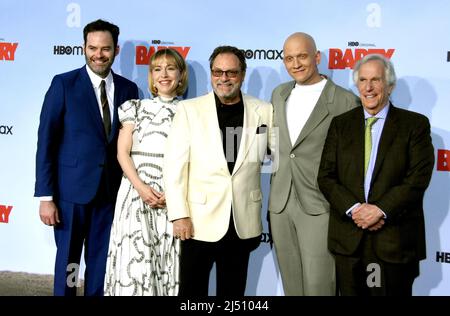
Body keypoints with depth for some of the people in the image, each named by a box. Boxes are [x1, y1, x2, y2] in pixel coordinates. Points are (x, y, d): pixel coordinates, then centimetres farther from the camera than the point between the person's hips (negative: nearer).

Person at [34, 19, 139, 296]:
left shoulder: (129, 89, 3)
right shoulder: (64, 84, -6)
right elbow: (46, 141, -7)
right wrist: (45, 196, -11)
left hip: (111, 190, 3)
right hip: (71, 188, -2)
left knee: (101, 260, 13)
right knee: (68, 259, 10)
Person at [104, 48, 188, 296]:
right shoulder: (136, 108, 9)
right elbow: (122, 153, 3)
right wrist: (141, 188, -11)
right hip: (137, 192, 0)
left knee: (169, 263, 2)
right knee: (135, 260, -2)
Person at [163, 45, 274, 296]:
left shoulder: (264, 111, 2)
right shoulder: (189, 109, -3)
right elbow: (175, 165, -5)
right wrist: (179, 215, -10)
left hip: (244, 224, 2)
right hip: (199, 223, -1)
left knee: (233, 291, 15)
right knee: (192, 290, 9)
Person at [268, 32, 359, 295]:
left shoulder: (345, 101, -6)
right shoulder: (279, 94, 13)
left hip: (320, 207, -5)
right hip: (280, 206, 5)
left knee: (318, 286, -4)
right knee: (291, 284, 14)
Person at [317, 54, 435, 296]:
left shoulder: (415, 124, 1)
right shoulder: (340, 124, 8)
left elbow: (418, 178, -8)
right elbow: (326, 176, 2)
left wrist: (380, 210, -17)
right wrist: (354, 209, -13)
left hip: (395, 240, -2)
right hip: (348, 238, 2)